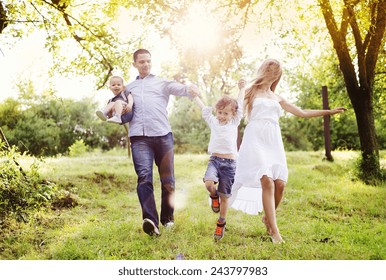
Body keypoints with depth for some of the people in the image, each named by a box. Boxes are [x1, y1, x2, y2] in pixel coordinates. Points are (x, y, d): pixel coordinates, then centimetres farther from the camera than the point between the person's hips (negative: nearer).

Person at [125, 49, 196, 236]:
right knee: (144, 176, -18)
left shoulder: (162, 83, 18)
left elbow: (180, 89, 0)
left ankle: (167, 217, 21)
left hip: (162, 135, 0)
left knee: (167, 179, 3)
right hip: (139, 137, 0)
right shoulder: (128, 88, 25)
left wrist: (190, 90, -24)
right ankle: (150, 220, -31)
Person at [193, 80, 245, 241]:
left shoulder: (234, 122, 10)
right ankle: (214, 196, 7)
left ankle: (221, 223, 21)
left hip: (230, 162, -1)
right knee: (208, 182, -28)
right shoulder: (213, 121, 13)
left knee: (224, 196, 3)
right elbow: (203, 107, 19)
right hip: (214, 159, 1)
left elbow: (240, 104, 19)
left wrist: (242, 88, 28)